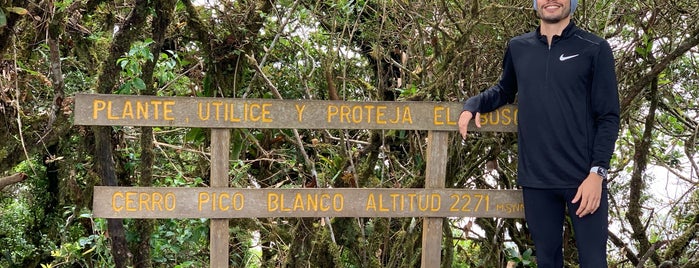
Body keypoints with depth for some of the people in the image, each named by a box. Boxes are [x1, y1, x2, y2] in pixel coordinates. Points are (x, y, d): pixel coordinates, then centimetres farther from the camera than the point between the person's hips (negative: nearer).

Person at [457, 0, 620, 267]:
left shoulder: (595, 49, -1)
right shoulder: (518, 48, 9)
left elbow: (608, 117, -3)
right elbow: (504, 90, 27)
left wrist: (597, 171, -13)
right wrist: (473, 104, 6)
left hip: (584, 177, -3)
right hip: (536, 179, 3)